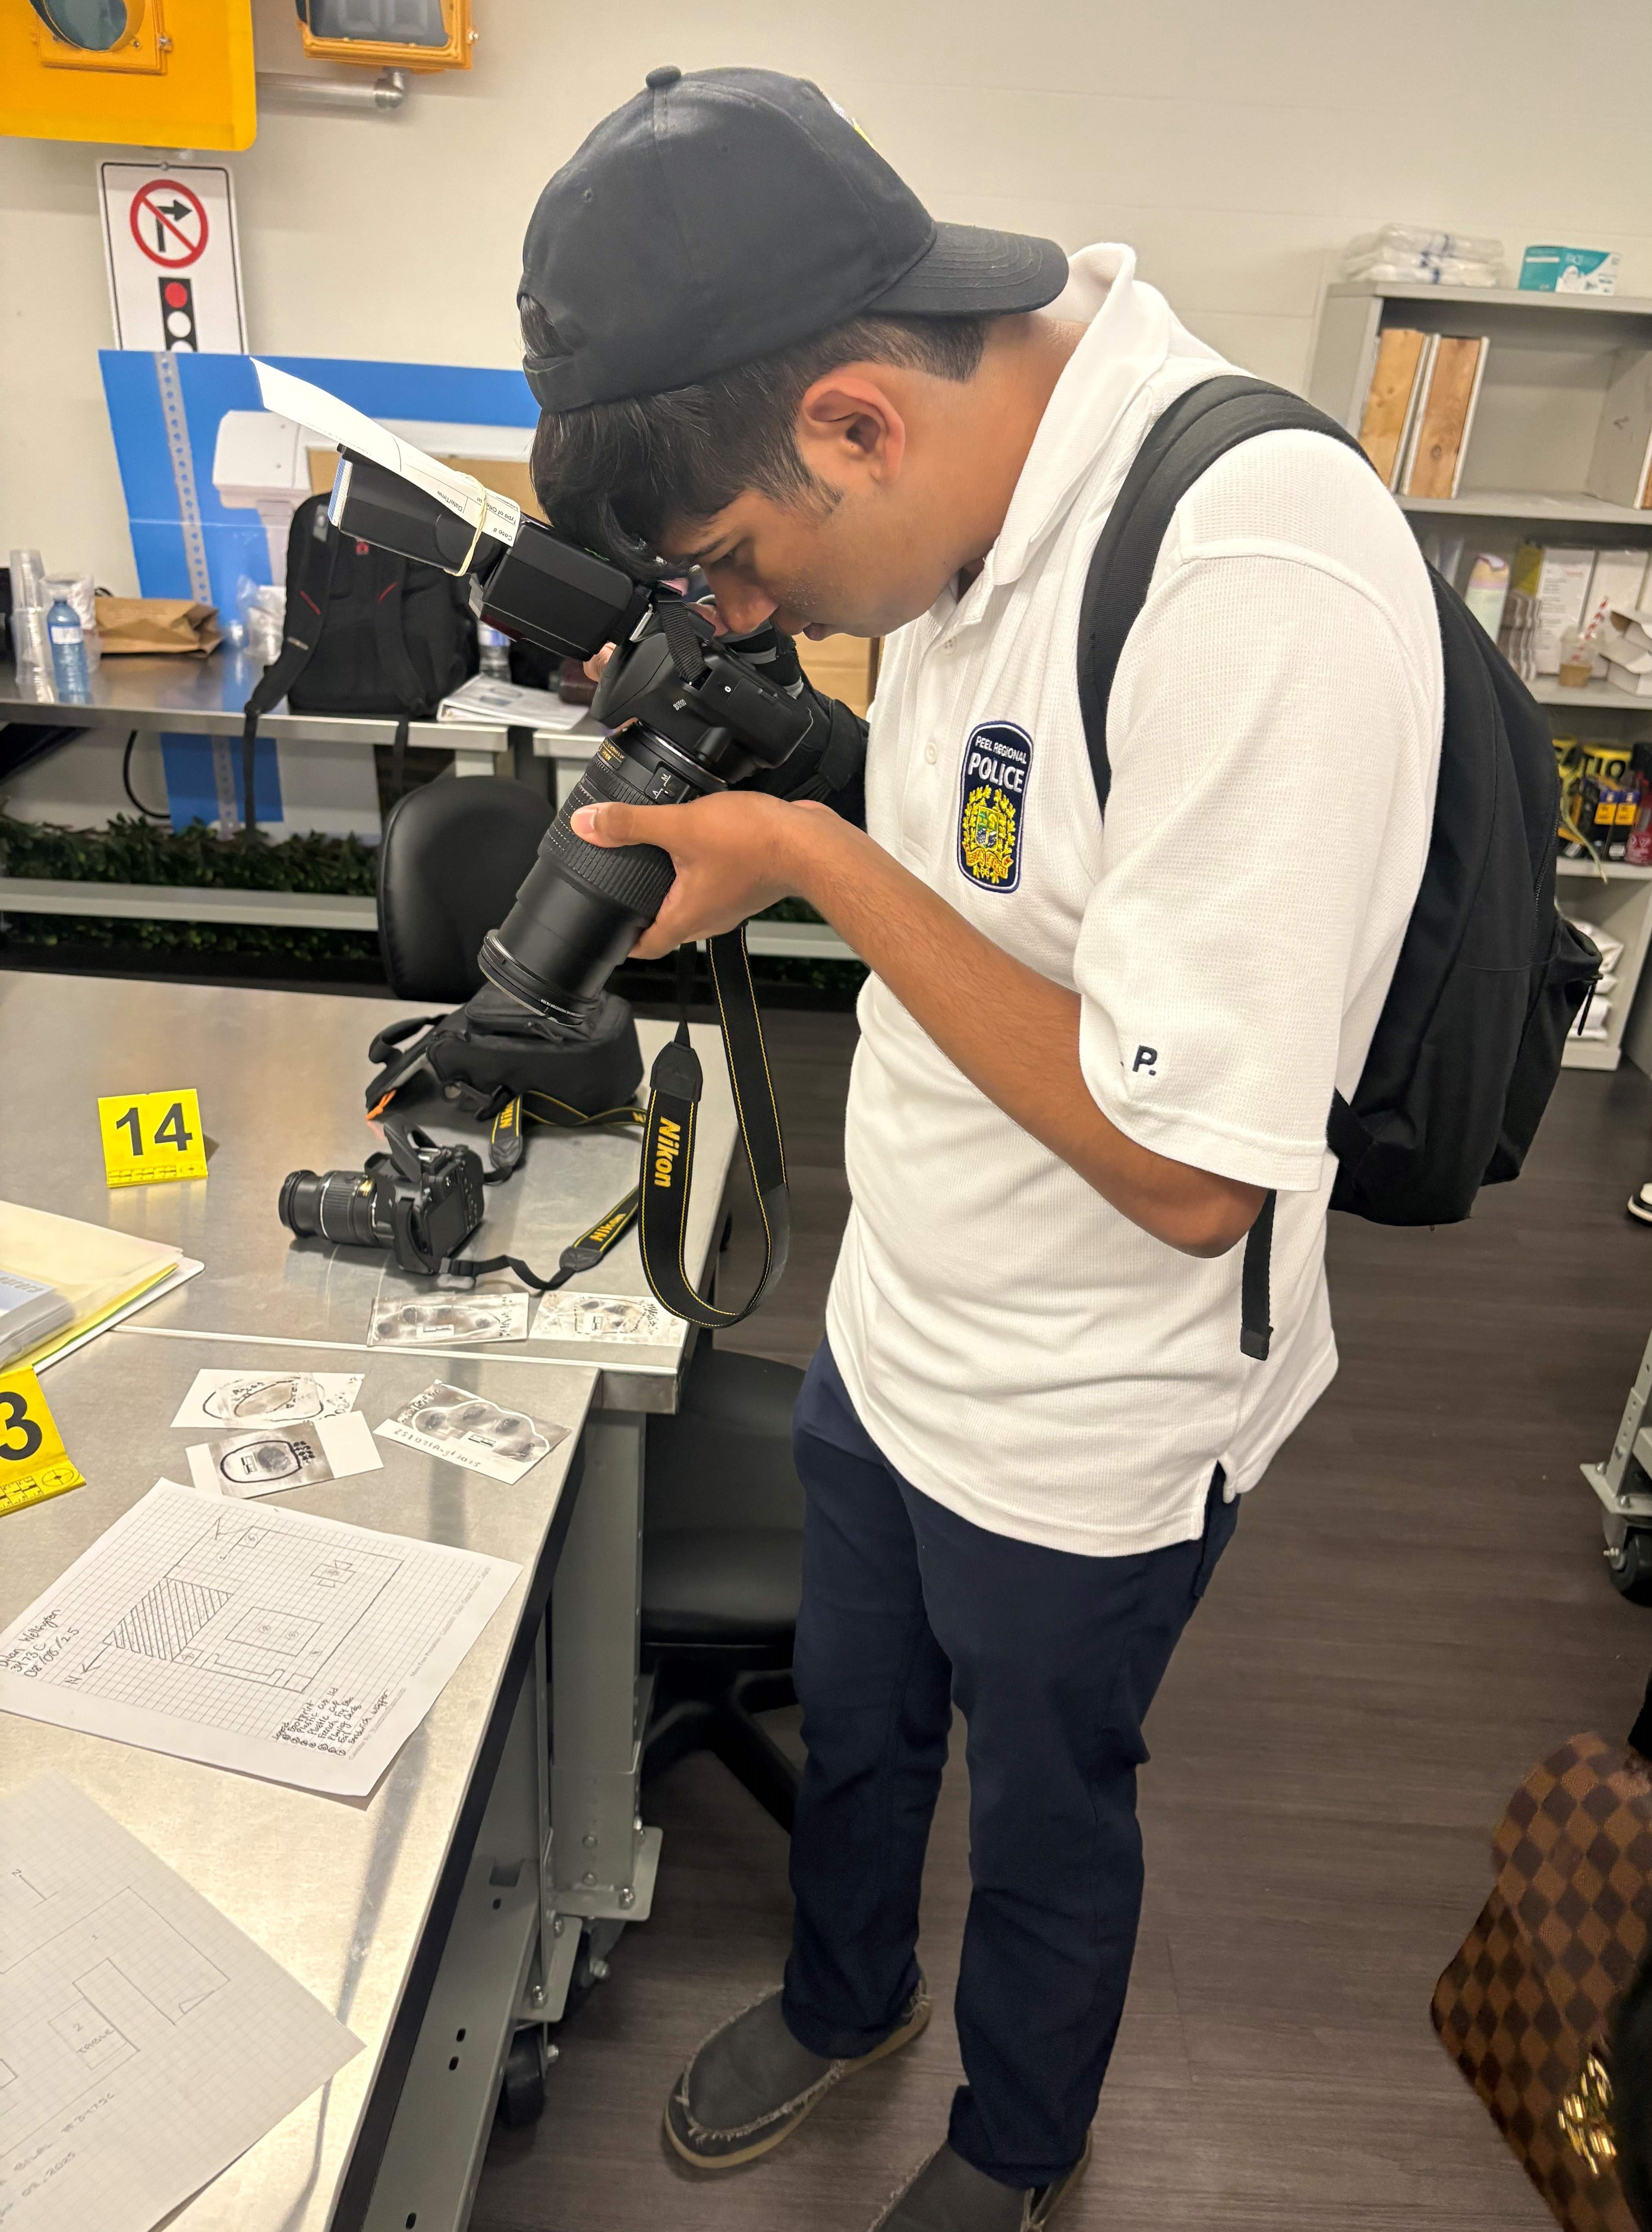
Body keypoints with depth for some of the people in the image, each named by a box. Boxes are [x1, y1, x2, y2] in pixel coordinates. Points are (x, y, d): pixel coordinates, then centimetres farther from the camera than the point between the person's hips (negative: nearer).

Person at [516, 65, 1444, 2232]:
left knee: (1045, 1813, 22)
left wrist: (822, 866, -26)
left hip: (1088, 1428, -7)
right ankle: (845, 1999, 62)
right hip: (892, 1330, 7)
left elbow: (1185, 1168, -30)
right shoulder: (979, 506, -4)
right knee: (852, 1730, 29)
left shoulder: (1260, 582, -32)